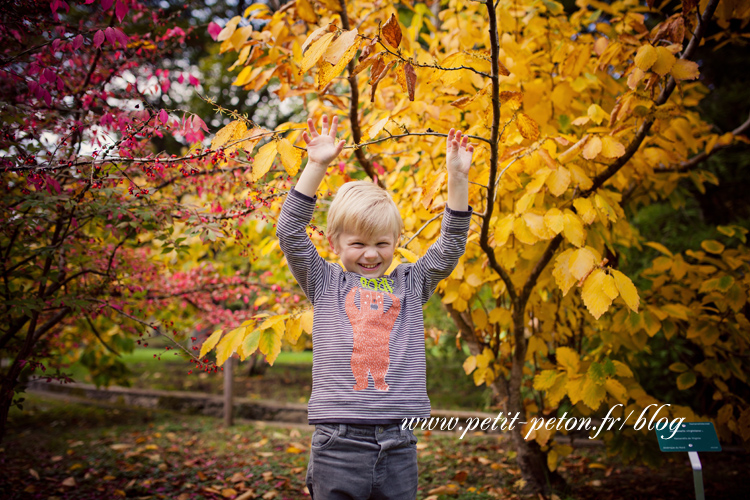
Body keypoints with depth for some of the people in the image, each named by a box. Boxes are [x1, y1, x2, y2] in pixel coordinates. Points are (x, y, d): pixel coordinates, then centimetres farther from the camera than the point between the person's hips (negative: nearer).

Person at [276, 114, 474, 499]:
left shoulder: (409, 284, 12)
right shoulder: (325, 283, 7)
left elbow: (450, 245, 8)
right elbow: (290, 232, -1)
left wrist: (457, 176, 1)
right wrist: (316, 166, -6)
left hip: (399, 444, 2)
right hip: (339, 440, -2)